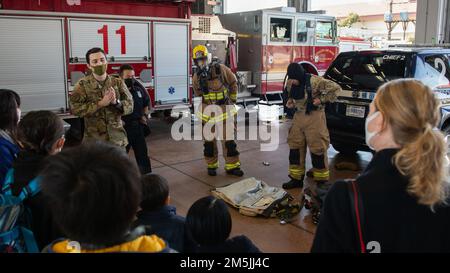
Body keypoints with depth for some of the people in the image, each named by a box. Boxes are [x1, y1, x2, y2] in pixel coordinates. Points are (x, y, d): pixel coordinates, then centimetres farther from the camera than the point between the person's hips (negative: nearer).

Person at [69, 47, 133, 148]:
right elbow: (75, 108, -13)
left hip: (117, 138, 2)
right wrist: (100, 104, -21)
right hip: (93, 140, -2)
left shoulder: (118, 82, 3)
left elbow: (129, 106, -1)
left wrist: (116, 102, -22)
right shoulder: (83, 84, -3)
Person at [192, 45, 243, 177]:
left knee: (229, 140, 1)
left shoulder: (220, 68, -11)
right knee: (209, 140, 9)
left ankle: (232, 166, 11)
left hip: (225, 110, -2)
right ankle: (211, 165, 24)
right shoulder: (196, 77, -3)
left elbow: (233, 82, 3)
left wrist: (232, 100, 8)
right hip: (207, 111, 2)